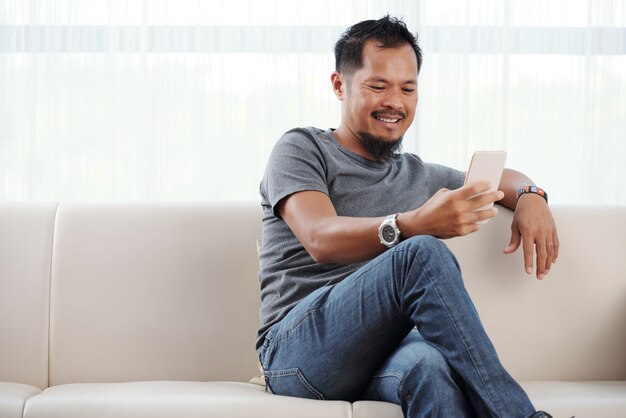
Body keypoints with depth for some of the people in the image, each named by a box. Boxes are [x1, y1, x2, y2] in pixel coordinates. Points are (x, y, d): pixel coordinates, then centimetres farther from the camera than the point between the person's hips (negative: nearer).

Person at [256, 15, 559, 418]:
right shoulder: (301, 149, 7)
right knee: (422, 254, -32)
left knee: (431, 364, -38)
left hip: (382, 354, 4)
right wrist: (414, 225, -31)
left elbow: (502, 177, 42)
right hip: (297, 350, -3)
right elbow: (322, 240, -12)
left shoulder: (417, 175, 25)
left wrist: (530, 196, 14)